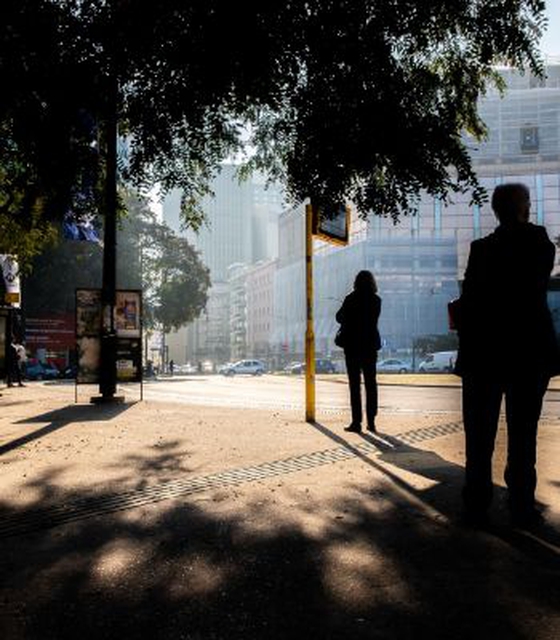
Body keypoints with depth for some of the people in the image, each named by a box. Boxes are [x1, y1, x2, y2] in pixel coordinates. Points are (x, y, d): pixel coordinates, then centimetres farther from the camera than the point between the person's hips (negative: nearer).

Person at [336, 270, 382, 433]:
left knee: (354, 384, 1)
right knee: (371, 383, 10)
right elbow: (372, 319, 10)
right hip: (370, 344, 3)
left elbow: (339, 317, 0)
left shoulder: (351, 299, -9)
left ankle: (356, 421, 0)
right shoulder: (376, 300, -1)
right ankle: (371, 421, 11)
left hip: (353, 344, -3)